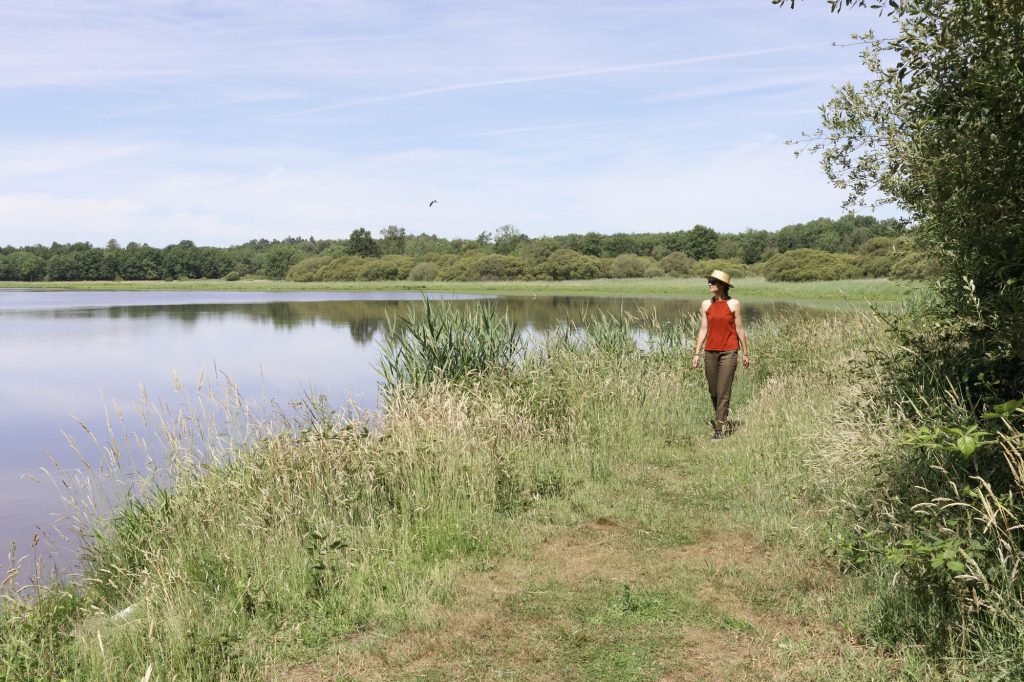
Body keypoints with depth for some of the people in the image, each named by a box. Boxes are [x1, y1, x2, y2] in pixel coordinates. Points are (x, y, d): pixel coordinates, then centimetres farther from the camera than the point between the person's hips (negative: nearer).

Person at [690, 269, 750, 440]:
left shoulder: (734, 304, -3)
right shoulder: (706, 304, 6)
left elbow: (739, 329, 2)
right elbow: (703, 329, 8)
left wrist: (745, 352, 5)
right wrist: (697, 353, 4)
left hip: (729, 352, -4)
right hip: (710, 352, 4)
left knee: (723, 391, -6)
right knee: (713, 391, 10)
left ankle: (719, 429, 0)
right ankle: (723, 422, 29)